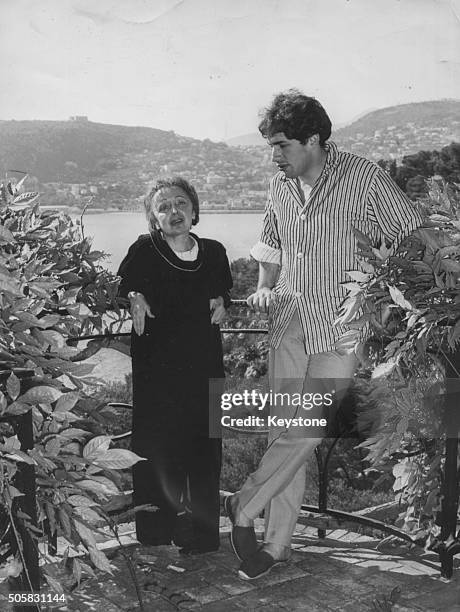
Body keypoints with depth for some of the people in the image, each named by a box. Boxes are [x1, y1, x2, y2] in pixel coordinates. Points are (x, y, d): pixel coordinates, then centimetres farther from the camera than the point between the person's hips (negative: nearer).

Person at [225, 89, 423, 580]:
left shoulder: (364, 178, -8)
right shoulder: (280, 186, 9)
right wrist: (264, 288, 9)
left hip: (340, 324, -4)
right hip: (288, 320, 5)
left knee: (305, 430, -10)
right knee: (286, 431, 4)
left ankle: (244, 506, 11)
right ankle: (277, 542, 14)